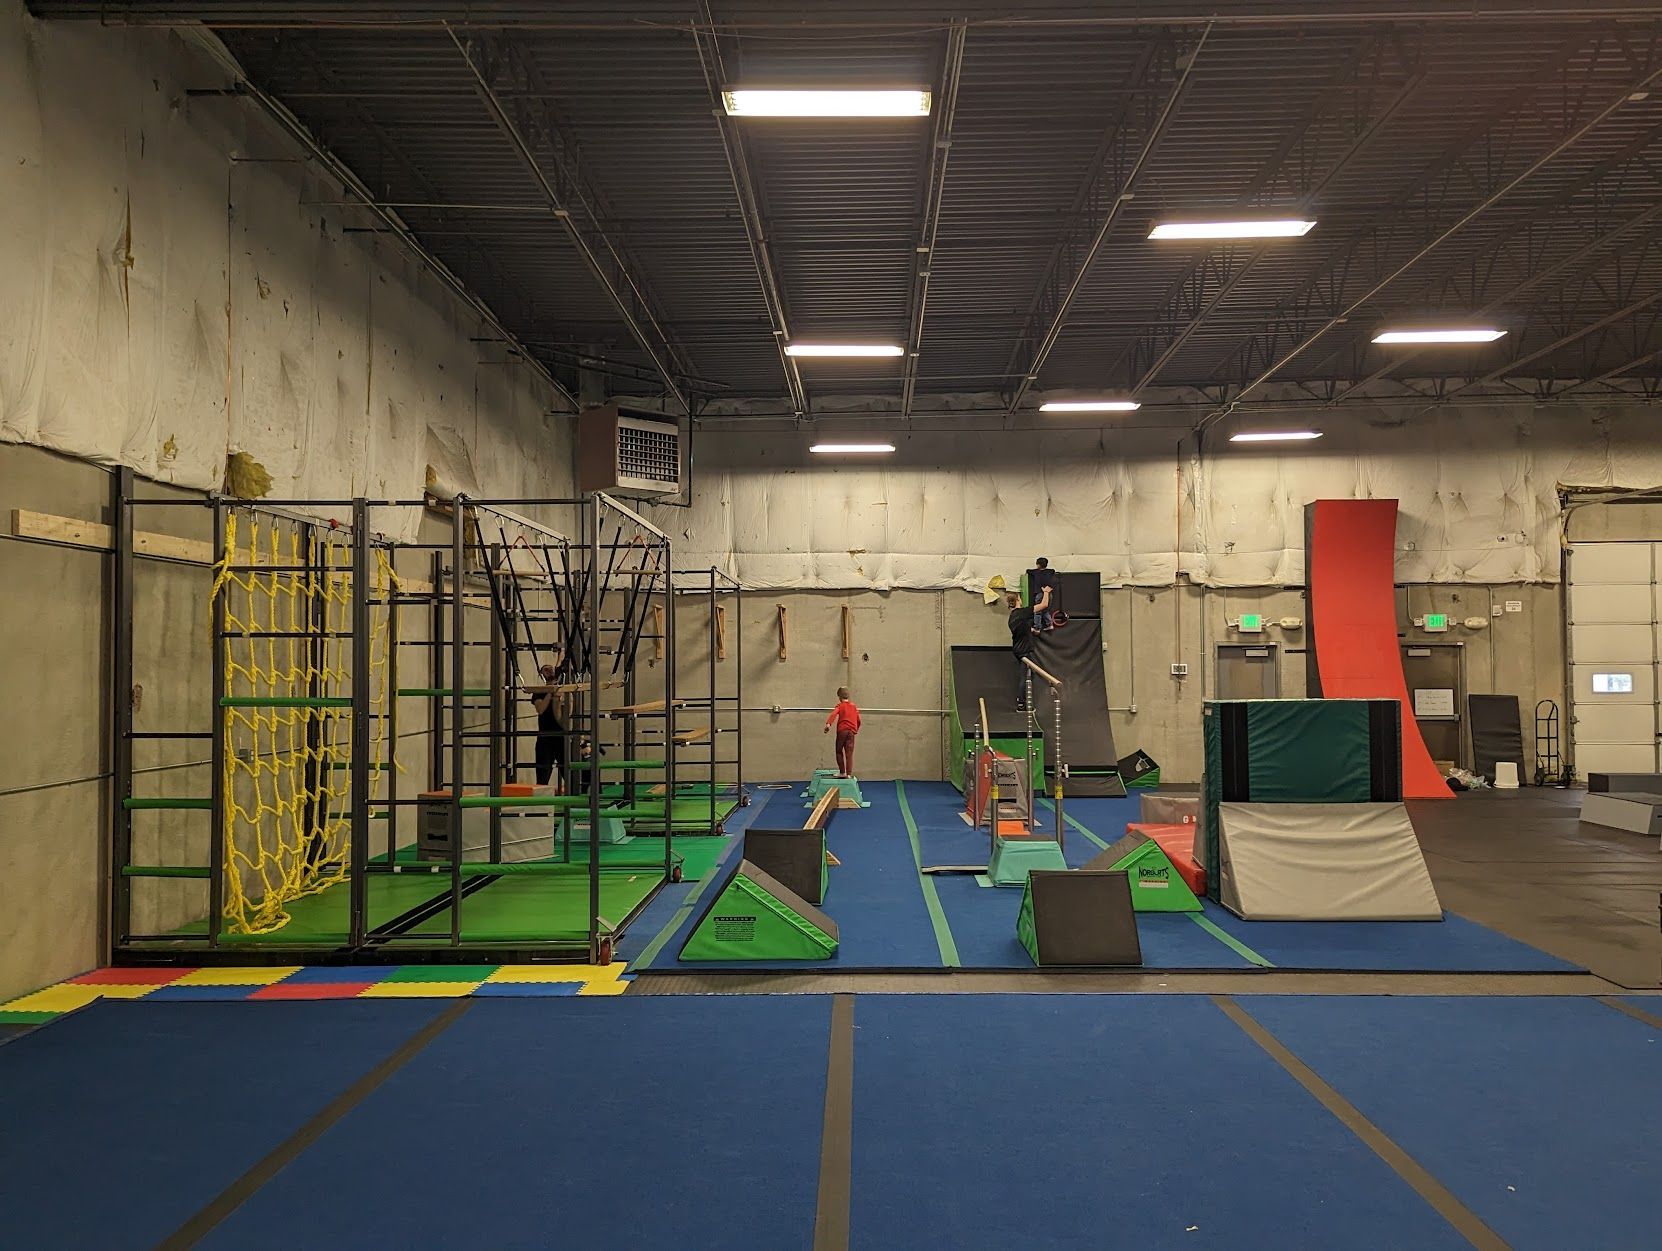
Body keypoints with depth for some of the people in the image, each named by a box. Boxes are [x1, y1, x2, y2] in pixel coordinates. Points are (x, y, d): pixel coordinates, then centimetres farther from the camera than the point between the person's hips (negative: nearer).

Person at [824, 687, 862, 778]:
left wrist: (828, 724, -33)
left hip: (842, 730, -3)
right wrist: (857, 729, 34)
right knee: (849, 754, 1)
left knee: (839, 751, 11)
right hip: (852, 731, 3)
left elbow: (834, 714, -19)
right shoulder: (853, 705, 14)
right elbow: (858, 719, 17)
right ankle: (849, 773, -5)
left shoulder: (840, 705, 1)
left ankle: (842, 772, 11)